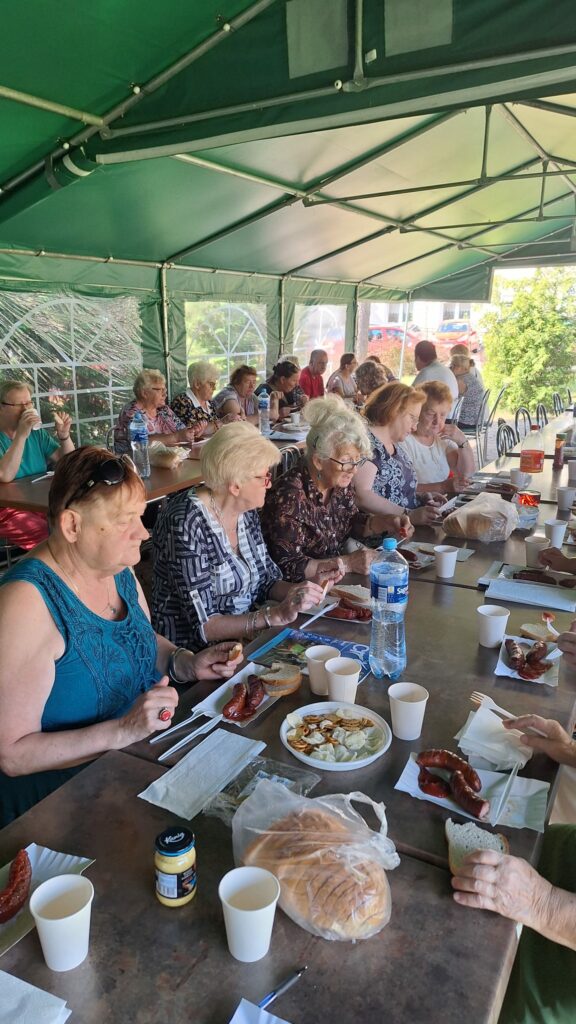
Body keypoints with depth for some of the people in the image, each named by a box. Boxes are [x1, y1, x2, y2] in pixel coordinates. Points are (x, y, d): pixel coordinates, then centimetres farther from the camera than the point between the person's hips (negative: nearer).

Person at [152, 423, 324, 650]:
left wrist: (298, 593, -9)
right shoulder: (187, 523, -23)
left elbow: (267, 578, 11)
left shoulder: (246, 510, 1)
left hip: (247, 635, 7)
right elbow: (203, 625, -24)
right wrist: (277, 615, -28)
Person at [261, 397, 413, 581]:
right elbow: (287, 566, -25)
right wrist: (347, 563, -26)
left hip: (336, 582, 7)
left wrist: (385, 523, -4)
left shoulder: (340, 483, -3)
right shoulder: (290, 496, -25)